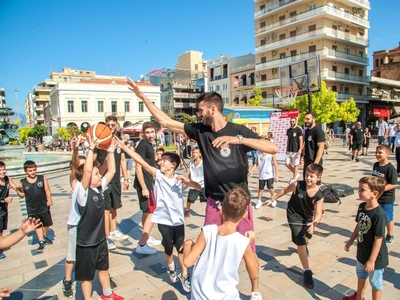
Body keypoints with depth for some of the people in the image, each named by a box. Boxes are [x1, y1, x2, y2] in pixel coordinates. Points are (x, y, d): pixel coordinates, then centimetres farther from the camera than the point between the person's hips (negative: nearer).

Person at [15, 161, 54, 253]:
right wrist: (18, 190, -16)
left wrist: (49, 200, -24)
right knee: (37, 226, 13)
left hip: (44, 207, 0)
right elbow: (22, 195, 4)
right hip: (32, 209, 0)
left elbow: (47, 190, -10)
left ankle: (44, 236, 45)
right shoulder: (23, 182, -8)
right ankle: (42, 242, 25)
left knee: (46, 224, 19)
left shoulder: (42, 178, -10)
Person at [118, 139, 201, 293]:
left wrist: (187, 180, -25)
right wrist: (123, 146, -21)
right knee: (168, 248, 17)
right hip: (164, 220, 0)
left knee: (181, 248, 8)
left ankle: (184, 276, 26)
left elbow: (198, 187, -8)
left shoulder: (179, 178, -4)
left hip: (178, 220, 0)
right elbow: (139, 160, -15)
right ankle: (171, 269, 45)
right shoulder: (157, 174, -6)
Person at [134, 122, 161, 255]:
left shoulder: (149, 144, 11)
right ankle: (142, 245, -2)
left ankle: (146, 238, 33)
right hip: (144, 184, -10)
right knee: (152, 213, -7)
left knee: (147, 212, 19)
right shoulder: (143, 145, -17)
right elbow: (138, 167, -21)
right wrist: (144, 188, -23)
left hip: (148, 183, 10)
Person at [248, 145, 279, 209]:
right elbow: (256, 164, 5)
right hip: (261, 175, 3)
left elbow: (275, 164, -6)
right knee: (260, 189, 9)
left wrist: (276, 175, -8)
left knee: (270, 188, 2)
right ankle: (259, 202, 25)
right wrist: (251, 170, -9)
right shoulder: (259, 155, 1)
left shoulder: (271, 154, -9)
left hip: (270, 175, -3)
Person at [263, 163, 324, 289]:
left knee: (307, 237, 30)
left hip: (308, 217, 4)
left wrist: (314, 223, -45)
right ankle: (307, 272, -5)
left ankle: (302, 248, 67)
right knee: (301, 243, -12)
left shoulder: (319, 195, -22)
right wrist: (272, 199, -2)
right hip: (294, 215, -4)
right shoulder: (297, 185, -27)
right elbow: (284, 190, -10)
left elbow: (318, 213, -25)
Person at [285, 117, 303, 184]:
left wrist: (300, 149, -17)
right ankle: (296, 174, 22)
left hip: (296, 151, -6)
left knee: (295, 165, 2)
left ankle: (294, 178, 13)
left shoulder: (298, 130, -7)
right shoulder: (288, 130, 11)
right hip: (289, 151, 6)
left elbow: (301, 140, -10)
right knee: (287, 163, 5)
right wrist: (287, 149, 14)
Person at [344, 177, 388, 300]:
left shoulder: (379, 214, -30)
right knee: (361, 276, 28)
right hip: (362, 253, 8)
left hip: (375, 257, -8)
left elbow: (378, 239, -25)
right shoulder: (362, 206, -7)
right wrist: (350, 241, 12)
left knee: (375, 283, 16)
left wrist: (371, 260, -20)